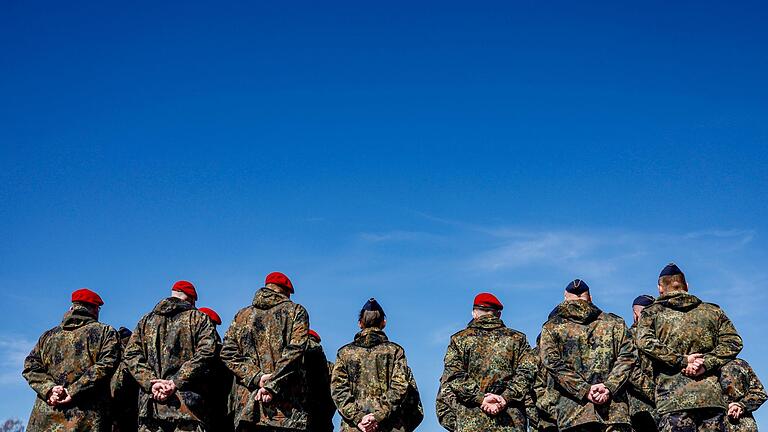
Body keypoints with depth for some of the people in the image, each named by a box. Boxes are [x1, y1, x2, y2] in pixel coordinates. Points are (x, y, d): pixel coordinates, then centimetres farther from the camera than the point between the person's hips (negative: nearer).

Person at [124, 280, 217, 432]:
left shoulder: (146, 321, 18)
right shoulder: (199, 318, 7)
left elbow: (131, 354, 7)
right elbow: (204, 354, -8)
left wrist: (151, 382, -4)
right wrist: (176, 382, -11)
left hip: (150, 404, 3)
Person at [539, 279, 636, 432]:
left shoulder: (552, 326, 11)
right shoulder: (614, 322, 16)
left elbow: (553, 363, -3)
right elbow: (627, 356, 3)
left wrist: (584, 389, -8)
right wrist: (610, 386, -6)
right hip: (615, 408, 1)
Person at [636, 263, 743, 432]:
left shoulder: (651, 312, 12)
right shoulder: (712, 310, 19)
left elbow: (645, 341, -7)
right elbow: (733, 341, 7)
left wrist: (681, 360, -6)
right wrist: (706, 363, -1)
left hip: (673, 398, -2)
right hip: (712, 396, 2)